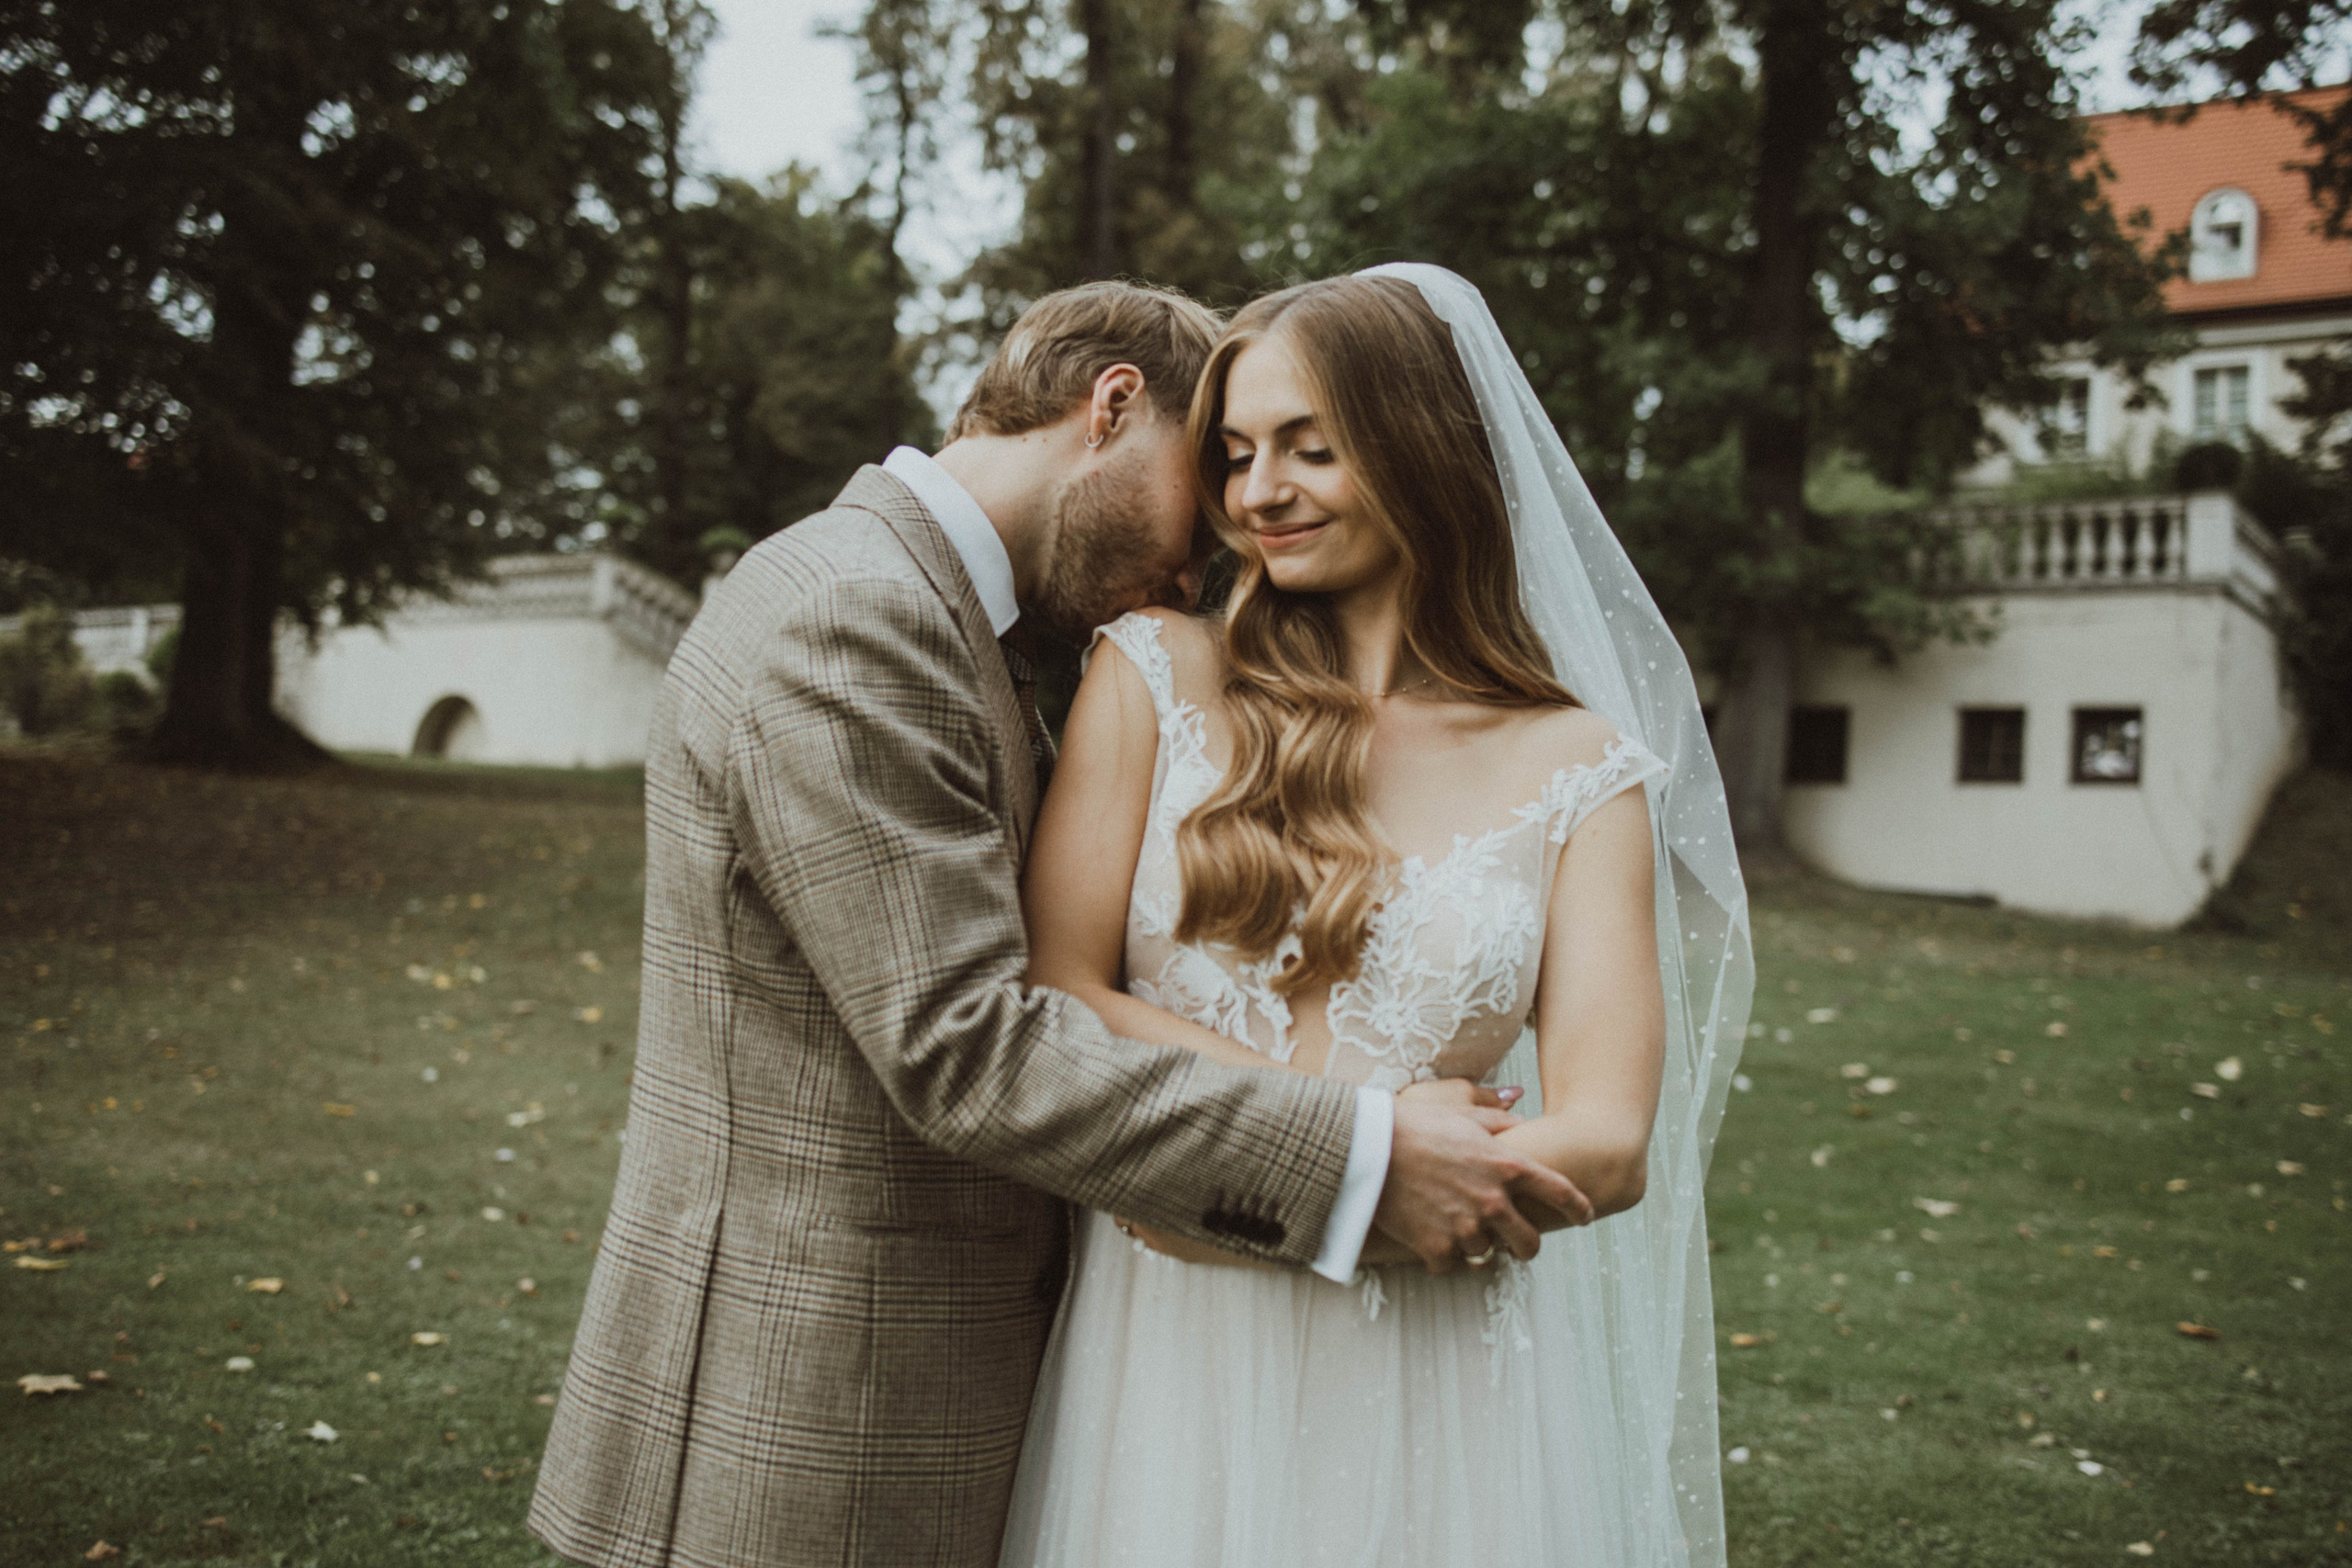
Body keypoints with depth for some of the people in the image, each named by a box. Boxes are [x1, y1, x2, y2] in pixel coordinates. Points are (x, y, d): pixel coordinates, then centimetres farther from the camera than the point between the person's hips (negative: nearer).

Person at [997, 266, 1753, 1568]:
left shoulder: (1578, 771, -1)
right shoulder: (1155, 674, 0)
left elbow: (1605, 1145, -7)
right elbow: (1056, 1001, -6)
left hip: (1427, 1381, 0)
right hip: (1167, 1367, 1)